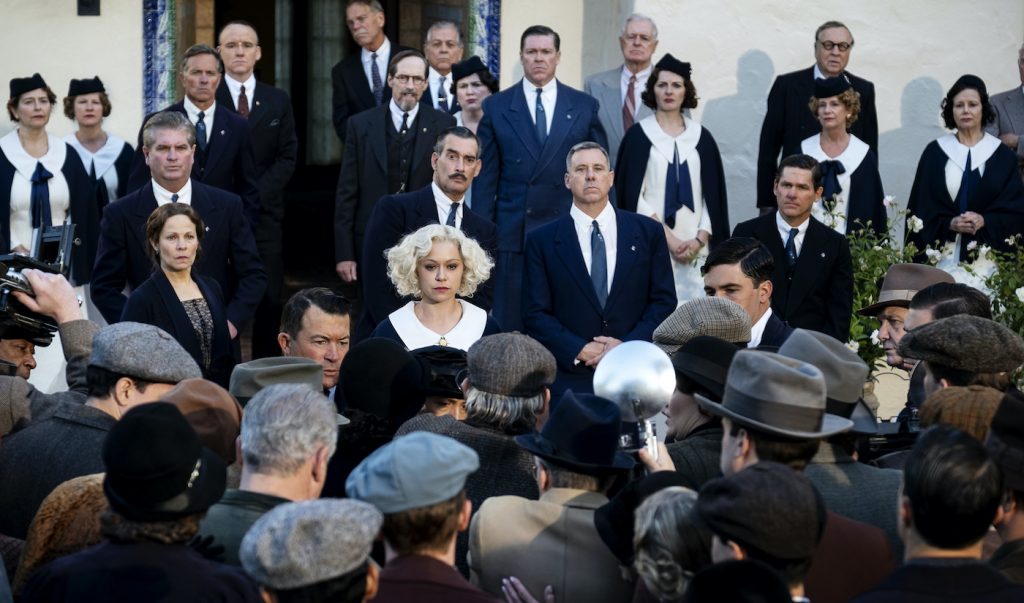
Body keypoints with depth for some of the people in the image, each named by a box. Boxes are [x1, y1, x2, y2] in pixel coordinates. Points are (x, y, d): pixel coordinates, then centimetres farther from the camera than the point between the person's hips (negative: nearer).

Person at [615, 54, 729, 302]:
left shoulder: (701, 137, 11)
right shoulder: (638, 136, 3)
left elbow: (713, 193, 10)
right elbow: (633, 194, -2)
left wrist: (701, 238, -4)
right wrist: (668, 237, -10)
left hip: (694, 246, 2)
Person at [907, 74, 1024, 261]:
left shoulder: (1003, 156, 5)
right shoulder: (934, 152, 5)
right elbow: (921, 208, 3)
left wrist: (985, 221, -14)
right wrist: (949, 224, -13)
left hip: (987, 253, 0)